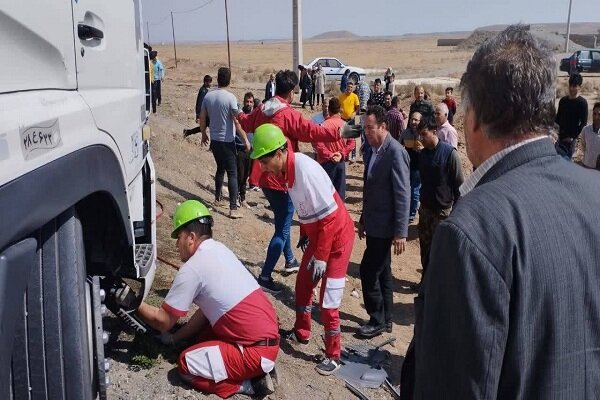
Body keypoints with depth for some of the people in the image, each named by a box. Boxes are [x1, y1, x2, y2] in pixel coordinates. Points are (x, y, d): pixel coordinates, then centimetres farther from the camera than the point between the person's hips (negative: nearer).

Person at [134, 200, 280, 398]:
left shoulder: (192, 268, -14)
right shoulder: (219, 250, 11)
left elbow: (163, 321, -4)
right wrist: (175, 337, 18)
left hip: (257, 350, -8)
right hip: (267, 334, 9)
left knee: (186, 364, -1)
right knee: (200, 335, 22)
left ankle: (251, 383, -1)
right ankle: (257, 370, 12)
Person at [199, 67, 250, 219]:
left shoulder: (208, 96, 1)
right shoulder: (230, 98, -15)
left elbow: (202, 118, 8)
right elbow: (237, 122, -16)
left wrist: (203, 134, 23)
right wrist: (246, 140, -10)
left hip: (214, 140, 6)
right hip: (227, 141, -6)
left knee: (220, 169, 23)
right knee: (232, 173, -3)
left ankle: (218, 199, 35)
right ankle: (233, 208, -8)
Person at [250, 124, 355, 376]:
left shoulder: (306, 170, -31)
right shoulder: (287, 168, -4)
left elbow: (328, 217, -27)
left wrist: (321, 257, -22)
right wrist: (305, 235, 18)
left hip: (338, 235, -9)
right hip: (318, 233, 9)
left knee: (328, 299, -3)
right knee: (303, 283, 19)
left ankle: (333, 355, 14)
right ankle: (301, 332, 40)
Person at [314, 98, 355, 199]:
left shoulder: (324, 124, -15)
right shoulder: (345, 124, -2)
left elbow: (318, 144, -20)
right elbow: (352, 143, -2)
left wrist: (329, 155, -14)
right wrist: (342, 154, -5)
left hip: (327, 162, -4)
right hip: (341, 162, 4)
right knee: (340, 188, 12)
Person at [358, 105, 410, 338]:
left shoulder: (395, 152, -18)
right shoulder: (373, 150, 8)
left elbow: (403, 194, -20)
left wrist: (401, 232, -21)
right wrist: (363, 219, 19)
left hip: (385, 226, -8)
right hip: (374, 224, 8)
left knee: (368, 271, -4)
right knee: (381, 273, 15)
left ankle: (377, 320, 12)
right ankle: (385, 319, 27)